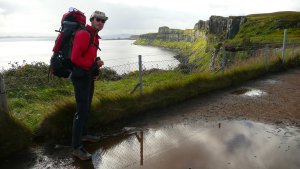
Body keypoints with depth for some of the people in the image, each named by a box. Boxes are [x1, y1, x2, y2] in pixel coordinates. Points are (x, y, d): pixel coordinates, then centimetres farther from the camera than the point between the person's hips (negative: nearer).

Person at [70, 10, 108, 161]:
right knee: (82, 110, -10)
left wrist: (96, 72, 10)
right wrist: (95, 65, -15)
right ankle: (77, 148, -4)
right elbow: (75, 58, -24)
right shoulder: (84, 34, -16)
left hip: (89, 76, 10)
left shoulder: (95, 37, 15)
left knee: (86, 107, 19)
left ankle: (83, 134, 36)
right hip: (80, 77, -10)